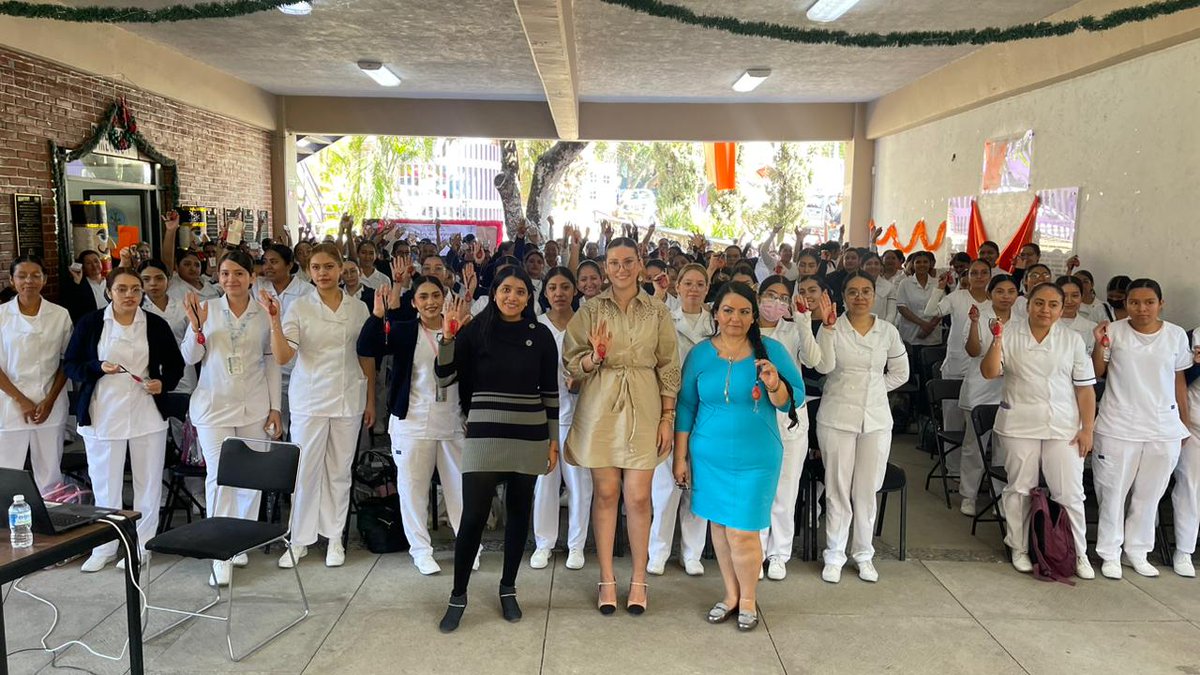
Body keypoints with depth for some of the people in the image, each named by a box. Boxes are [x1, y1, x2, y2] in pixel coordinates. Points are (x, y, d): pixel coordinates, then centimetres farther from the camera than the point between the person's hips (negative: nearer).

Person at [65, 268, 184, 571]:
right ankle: (104, 547, 21)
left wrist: (163, 383, -8)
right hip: (102, 415, -1)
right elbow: (70, 364, 3)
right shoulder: (89, 323, 0)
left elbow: (175, 364, 11)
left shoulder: (156, 325, 3)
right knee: (105, 483, 6)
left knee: (148, 482, 5)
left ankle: (142, 546, 18)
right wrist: (98, 368, -16)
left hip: (147, 415, 1)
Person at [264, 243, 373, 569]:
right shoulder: (299, 308, -4)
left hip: (348, 400, 2)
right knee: (305, 471, 3)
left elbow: (367, 357, 9)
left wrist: (371, 399, 8)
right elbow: (283, 356, -11)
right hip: (308, 400, -2)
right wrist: (274, 320, -24)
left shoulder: (357, 308, 3)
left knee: (339, 471, 10)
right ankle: (299, 539, 18)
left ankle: (335, 537, 22)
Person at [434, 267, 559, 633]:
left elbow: (550, 392, 6)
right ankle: (458, 595, 13)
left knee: (519, 512, 11)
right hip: (484, 434, -2)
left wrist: (553, 440, 5)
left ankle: (508, 589, 28)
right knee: (473, 516, -4)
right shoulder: (476, 329, 0)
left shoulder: (541, 335, 3)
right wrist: (448, 335, -17)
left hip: (529, 436, 2)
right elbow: (444, 377, -4)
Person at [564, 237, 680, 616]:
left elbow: (669, 368, 6)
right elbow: (573, 365, 3)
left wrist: (668, 417, 1)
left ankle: (639, 580, 18)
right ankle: (607, 579, 18)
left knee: (638, 496, 1)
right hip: (600, 408, 0)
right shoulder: (591, 310, 3)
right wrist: (595, 356, -18)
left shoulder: (658, 312, 5)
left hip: (643, 408, 0)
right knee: (606, 493, 5)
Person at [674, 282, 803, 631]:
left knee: (741, 532, -2)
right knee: (719, 524, 13)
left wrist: (774, 385, -25)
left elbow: (795, 399, -3)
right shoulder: (700, 354, 1)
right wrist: (680, 456, 5)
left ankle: (749, 599, 23)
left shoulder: (772, 351, -4)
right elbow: (686, 406, 5)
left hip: (755, 458, -2)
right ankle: (731, 595, 32)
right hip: (709, 456, 3)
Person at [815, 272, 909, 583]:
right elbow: (824, 366, -18)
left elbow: (900, 373, 15)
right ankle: (834, 556, 15)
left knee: (867, 491, 9)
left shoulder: (888, 331, 5)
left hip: (876, 419, 2)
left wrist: (871, 390, 6)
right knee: (838, 489, 4)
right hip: (837, 418, -2)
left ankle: (864, 555, 23)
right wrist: (828, 327, -23)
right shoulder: (832, 327, -3)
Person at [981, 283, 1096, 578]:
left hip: (1063, 428, 1)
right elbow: (989, 372, -10)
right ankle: (1019, 549, 25)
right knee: (1019, 489, 10)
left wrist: (1087, 429, -1)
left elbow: (1084, 387, 3)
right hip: (1019, 426, 0)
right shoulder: (1009, 333, -1)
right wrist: (997, 341, -24)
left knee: (1070, 493, 2)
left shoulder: (1072, 340, 2)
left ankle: (1079, 553, 19)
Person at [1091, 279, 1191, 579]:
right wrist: (1100, 345, -16)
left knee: (1149, 494, 11)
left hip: (1164, 430, 2)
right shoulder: (1114, 331, -5)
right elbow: (1097, 373, 0)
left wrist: (1184, 422, 10)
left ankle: (1137, 552, 25)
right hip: (1119, 427, -2)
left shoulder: (1176, 335, 1)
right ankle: (1110, 554, 17)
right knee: (1113, 492, 5)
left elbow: (1179, 380, 9)